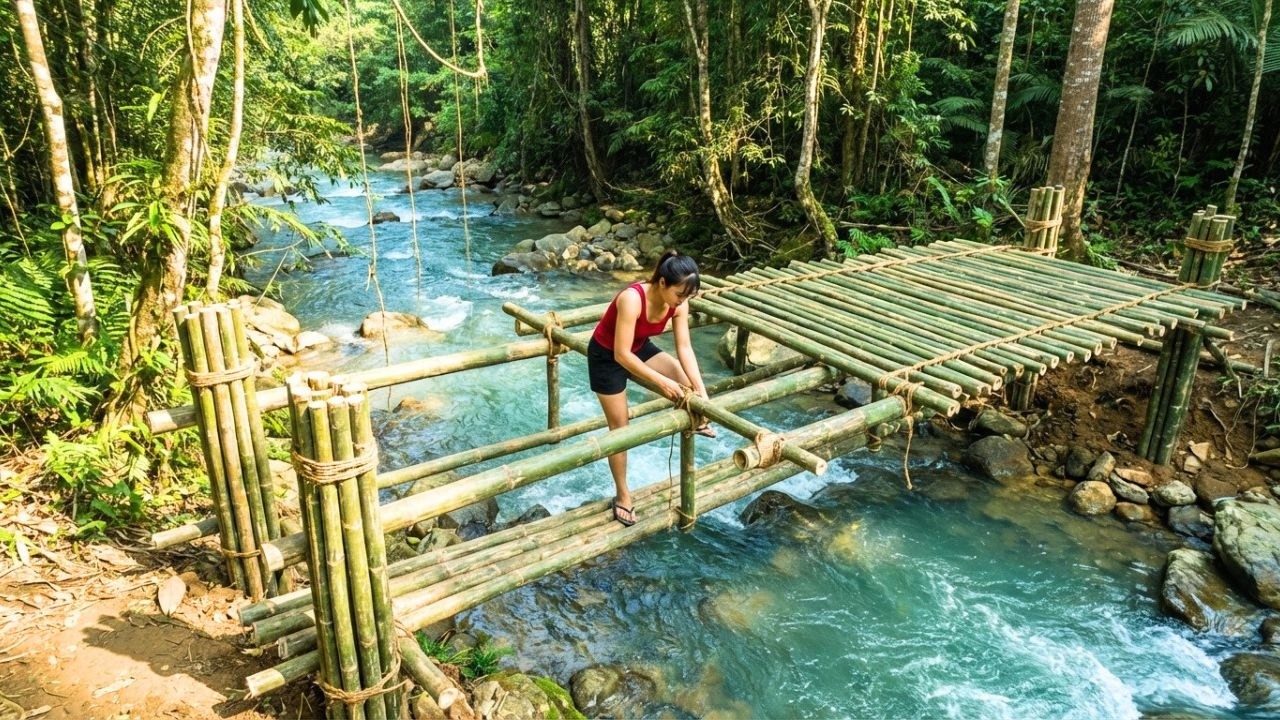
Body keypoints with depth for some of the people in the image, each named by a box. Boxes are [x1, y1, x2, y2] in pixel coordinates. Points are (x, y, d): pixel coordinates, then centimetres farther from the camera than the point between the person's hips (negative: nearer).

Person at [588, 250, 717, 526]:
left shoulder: (678, 303, -19)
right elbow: (621, 354, -36)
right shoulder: (632, 299, -39)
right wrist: (661, 381, -35)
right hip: (607, 356, -5)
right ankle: (622, 494, 19)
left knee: (688, 382, -15)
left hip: (640, 348, 6)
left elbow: (684, 347, -16)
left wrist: (700, 389, -24)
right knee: (620, 427, 3)